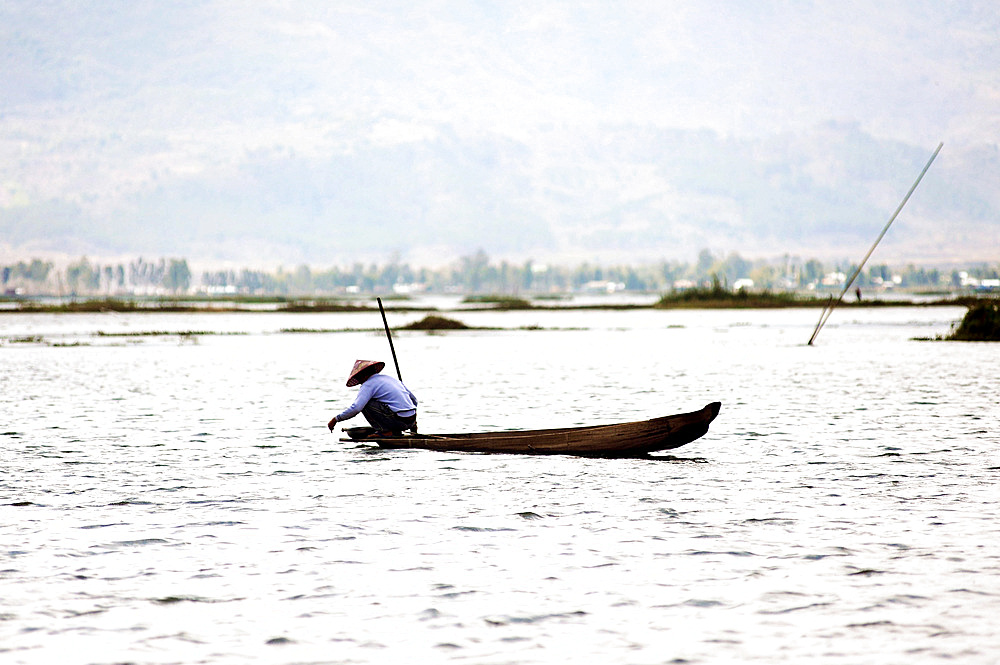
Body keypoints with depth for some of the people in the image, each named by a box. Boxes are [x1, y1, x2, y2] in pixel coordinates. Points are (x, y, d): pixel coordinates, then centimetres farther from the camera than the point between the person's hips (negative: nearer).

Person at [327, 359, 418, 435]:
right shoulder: (390, 378, 21)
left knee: (366, 404, -2)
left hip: (398, 420, -8)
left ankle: (385, 431, -4)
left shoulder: (368, 384, -3)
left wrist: (336, 419, -4)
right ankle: (396, 432, 15)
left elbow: (356, 408, -16)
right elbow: (414, 399, 25)